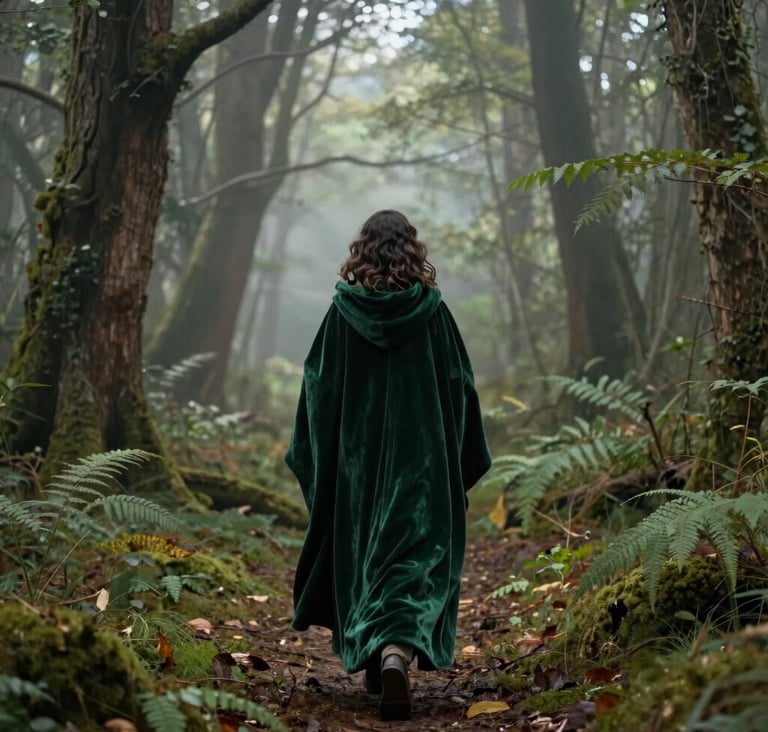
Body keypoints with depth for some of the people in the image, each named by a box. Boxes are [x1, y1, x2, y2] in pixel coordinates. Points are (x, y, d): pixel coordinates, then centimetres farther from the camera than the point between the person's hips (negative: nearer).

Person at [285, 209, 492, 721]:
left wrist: (312, 457, 10)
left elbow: (319, 384, 0)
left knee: (362, 548, 16)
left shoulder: (344, 309, -3)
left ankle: (372, 656, 24)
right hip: (421, 454, -1)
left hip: (358, 454, 2)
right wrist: (467, 461, 10)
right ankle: (398, 649, -23)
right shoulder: (432, 310, -5)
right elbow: (460, 384, -1)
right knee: (416, 550, -1)